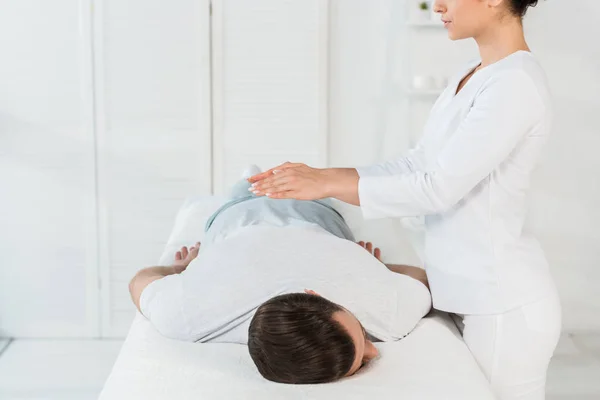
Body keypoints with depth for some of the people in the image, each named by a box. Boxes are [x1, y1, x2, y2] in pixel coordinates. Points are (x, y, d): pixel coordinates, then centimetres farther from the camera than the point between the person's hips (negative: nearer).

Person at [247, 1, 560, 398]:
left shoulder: (516, 83, -20)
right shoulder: (473, 76, 9)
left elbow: (439, 187, -24)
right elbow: (416, 166, 7)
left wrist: (327, 185, -19)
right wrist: (320, 173, -1)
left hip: (503, 304, -8)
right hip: (472, 293, 8)